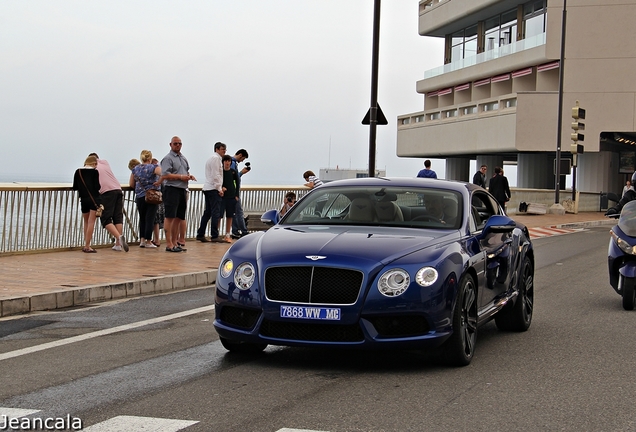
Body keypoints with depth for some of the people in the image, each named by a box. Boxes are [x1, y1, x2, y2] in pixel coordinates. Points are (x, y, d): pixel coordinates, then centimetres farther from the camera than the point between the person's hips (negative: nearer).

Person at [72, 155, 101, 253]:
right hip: (94, 199, -4)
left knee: (86, 222, 18)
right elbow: (97, 187, -11)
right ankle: (87, 246, -7)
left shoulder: (78, 172, 6)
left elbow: (75, 187, 8)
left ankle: (86, 244, 20)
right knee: (91, 222, -4)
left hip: (83, 199, 4)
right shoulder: (94, 172, -5)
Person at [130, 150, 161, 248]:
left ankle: (142, 240, 11)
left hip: (140, 197, 4)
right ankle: (148, 241, -1)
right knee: (150, 218, -2)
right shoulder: (153, 167, -7)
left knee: (142, 218, 14)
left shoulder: (135, 168, 6)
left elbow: (131, 184, 13)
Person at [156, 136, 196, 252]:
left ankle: (174, 242, 17)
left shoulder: (183, 158, 20)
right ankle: (169, 244, -10)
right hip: (172, 190, -9)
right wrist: (181, 177, -16)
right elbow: (165, 175, -16)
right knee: (170, 217, -9)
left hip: (182, 190, 9)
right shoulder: (168, 158, -6)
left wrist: (190, 176, 8)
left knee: (178, 218, 11)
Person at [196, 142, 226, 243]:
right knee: (216, 212, -10)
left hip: (207, 188, 10)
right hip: (213, 189, -10)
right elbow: (215, 175, -16)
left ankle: (200, 234, 13)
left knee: (207, 212, 12)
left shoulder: (212, 158, 23)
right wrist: (219, 188, -15)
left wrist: (220, 186, 18)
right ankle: (214, 236, -13)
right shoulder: (216, 158, -9)